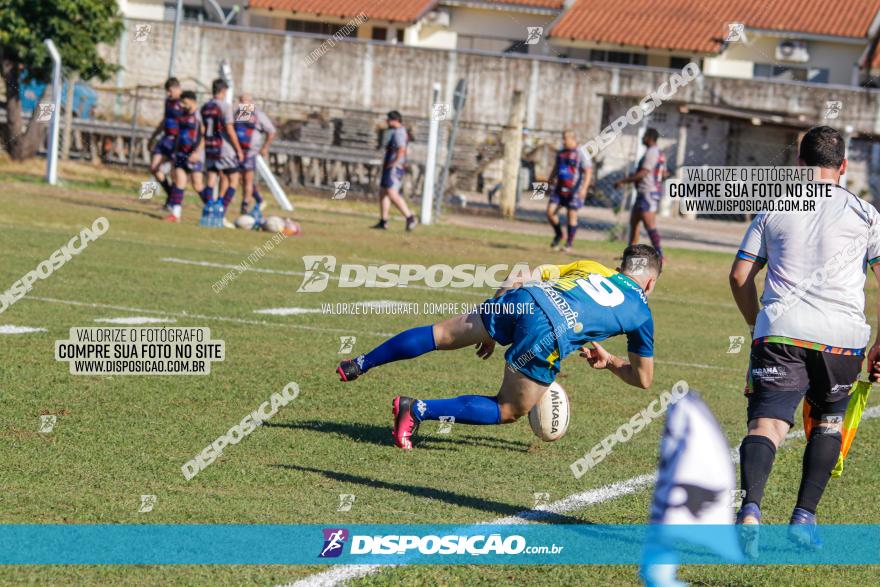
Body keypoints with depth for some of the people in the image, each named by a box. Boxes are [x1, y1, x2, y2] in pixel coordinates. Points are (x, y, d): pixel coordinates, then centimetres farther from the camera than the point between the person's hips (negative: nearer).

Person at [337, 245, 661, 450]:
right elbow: (643, 378, 31)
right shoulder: (641, 312, 24)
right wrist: (608, 360, 49)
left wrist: (491, 328, 32)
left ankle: (360, 364, 17)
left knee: (440, 334, 18)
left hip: (524, 299, 4)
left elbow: (519, 277, 27)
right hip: (551, 335, -4)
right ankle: (419, 409, -10)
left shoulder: (591, 267, 33)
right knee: (509, 411, 7)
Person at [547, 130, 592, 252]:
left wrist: (584, 188, -20)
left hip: (574, 190, -6)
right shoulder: (560, 153, 12)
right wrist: (550, 182, 22)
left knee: (572, 216, -1)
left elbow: (588, 172, -11)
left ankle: (569, 244, 7)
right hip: (559, 188, 6)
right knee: (550, 211, -4)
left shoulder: (581, 154, -7)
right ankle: (558, 234, 18)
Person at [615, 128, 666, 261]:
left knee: (650, 225, -15)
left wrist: (623, 181, -17)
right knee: (633, 221, 15)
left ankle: (659, 254, -19)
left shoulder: (651, 153, -14)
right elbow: (664, 174, 23)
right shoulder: (659, 153, 17)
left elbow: (643, 173, -21)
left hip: (648, 194, -11)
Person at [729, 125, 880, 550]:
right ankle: (804, 516, 14)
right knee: (827, 423, 22)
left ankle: (750, 508, -33)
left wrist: (759, 326, 28)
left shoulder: (773, 210, 15)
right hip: (842, 336, 0)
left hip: (781, 331, 0)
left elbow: (739, 276, 14)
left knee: (766, 425, -8)